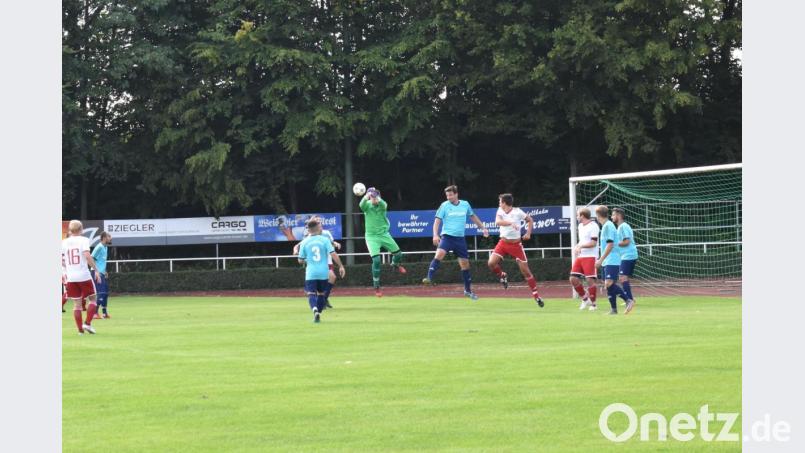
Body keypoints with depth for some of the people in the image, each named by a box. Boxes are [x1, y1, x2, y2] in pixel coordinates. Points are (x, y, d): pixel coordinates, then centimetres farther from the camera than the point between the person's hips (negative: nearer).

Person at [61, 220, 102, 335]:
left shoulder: (64, 242, 6)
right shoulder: (83, 240, -5)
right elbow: (87, 256, -18)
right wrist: (96, 269, -13)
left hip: (71, 278, 3)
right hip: (84, 276, -3)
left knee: (76, 304, 8)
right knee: (92, 299, 12)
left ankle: (80, 329, 5)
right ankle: (87, 324, -1)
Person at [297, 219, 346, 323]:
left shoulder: (304, 242, 0)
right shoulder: (325, 240, -2)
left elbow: (300, 260, 5)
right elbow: (333, 254, -10)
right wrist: (341, 266, -5)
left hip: (311, 273, -1)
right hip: (323, 272, 1)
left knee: (311, 293, -5)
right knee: (321, 293, 19)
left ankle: (315, 309, -33)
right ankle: (319, 313, 20)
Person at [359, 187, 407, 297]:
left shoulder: (382, 205, -9)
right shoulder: (367, 205, -11)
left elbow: (383, 204, -36)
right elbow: (361, 205, -36)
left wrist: (378, 199, -59)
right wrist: (366, 197, -59)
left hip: (384, 234, 3)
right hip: (371, 236, -3)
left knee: (398, 254, 8)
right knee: (376, 260, -14)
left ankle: (395, 265, 46)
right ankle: (376, 287, -2)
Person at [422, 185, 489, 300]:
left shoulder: (465, 204, 5)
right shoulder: (444, 206, -4)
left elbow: (473, 217, 22)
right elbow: (437, 221, -6)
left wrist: (483, 228, 21)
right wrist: (435, 235, -21)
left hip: (460, 238, 3)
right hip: (447, 236, -3)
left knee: (465, 263, 7)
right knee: (440, 253, -30)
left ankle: (468, 290, 20)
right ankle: (429, 278, -33)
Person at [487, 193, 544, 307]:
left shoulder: (517, 212, -10)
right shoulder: (500, 211, -2)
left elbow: (530, 220, 5)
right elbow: (497, 221, -23)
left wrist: (528, 233, -7)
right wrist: (510, 223, -37)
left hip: (516, 244, -3)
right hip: (503, 242, 3)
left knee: (525, 271, -3)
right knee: (491, 263, -18)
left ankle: (536, 295, 7)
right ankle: (502, 276, 13)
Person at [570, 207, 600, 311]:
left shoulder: (593, 226, -10)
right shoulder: (580, 226, 17)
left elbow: (593, 243, -16)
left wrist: (580, 246, -19)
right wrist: (577, 247, 7)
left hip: (590, 257, -8)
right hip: (580, 256, 8)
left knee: (590, 280, -8)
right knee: (573, 279, 2)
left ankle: (593, 303, 3)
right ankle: (585, 299, 15)